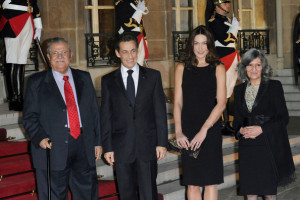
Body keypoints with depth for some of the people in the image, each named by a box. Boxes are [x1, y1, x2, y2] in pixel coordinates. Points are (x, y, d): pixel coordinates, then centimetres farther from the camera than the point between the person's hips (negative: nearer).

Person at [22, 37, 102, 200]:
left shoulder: (84, 78, 13)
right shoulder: (36, 82, 3)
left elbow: (94, 112, 13)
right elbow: (29, 117, 0)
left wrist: (97, 142, 8)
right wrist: (39, 138, -16)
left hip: (84, 149, 3)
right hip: (52, 149, -3)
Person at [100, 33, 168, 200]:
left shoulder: (153, 76, 5)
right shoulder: (108, 81, 5)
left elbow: (160, 111, 4)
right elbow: (105, 116, 5)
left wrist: (162, 142, -2)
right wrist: (107, 147, 0)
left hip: (147, 146, -1)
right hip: (121, 148, 1)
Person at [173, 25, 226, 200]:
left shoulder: (218, 68, 3)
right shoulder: (182, 68, 9)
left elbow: (221, 103, -5)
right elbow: (178, 103, 6)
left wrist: (204, 130, -14)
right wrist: (178, 132, -7)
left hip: (210, 130, -2)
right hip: (187, 132, 2)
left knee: (210, 181, -2)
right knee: (192, 183, 4)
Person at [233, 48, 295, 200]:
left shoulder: (274, 86, -1)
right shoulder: (239, 89, 12)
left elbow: (283, 118, -4)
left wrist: (261, 129, -15)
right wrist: (241, 130, -5)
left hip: (269, 146, -3)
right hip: (248, 147, 3)